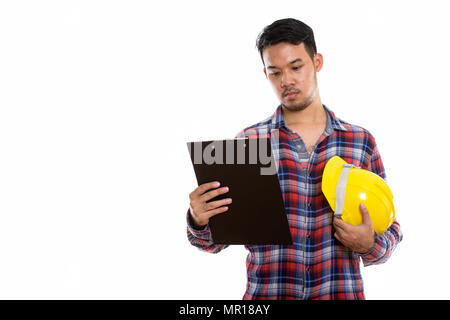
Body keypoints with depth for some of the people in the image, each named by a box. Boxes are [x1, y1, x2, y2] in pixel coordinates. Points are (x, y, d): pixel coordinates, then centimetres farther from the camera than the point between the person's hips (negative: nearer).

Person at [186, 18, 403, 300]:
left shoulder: (361, 142, 4)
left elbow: (389, 226, 11)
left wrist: (370, 245, -10)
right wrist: (199, 221, -18)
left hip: (341, 291, 0)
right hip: (267, 293, 0)